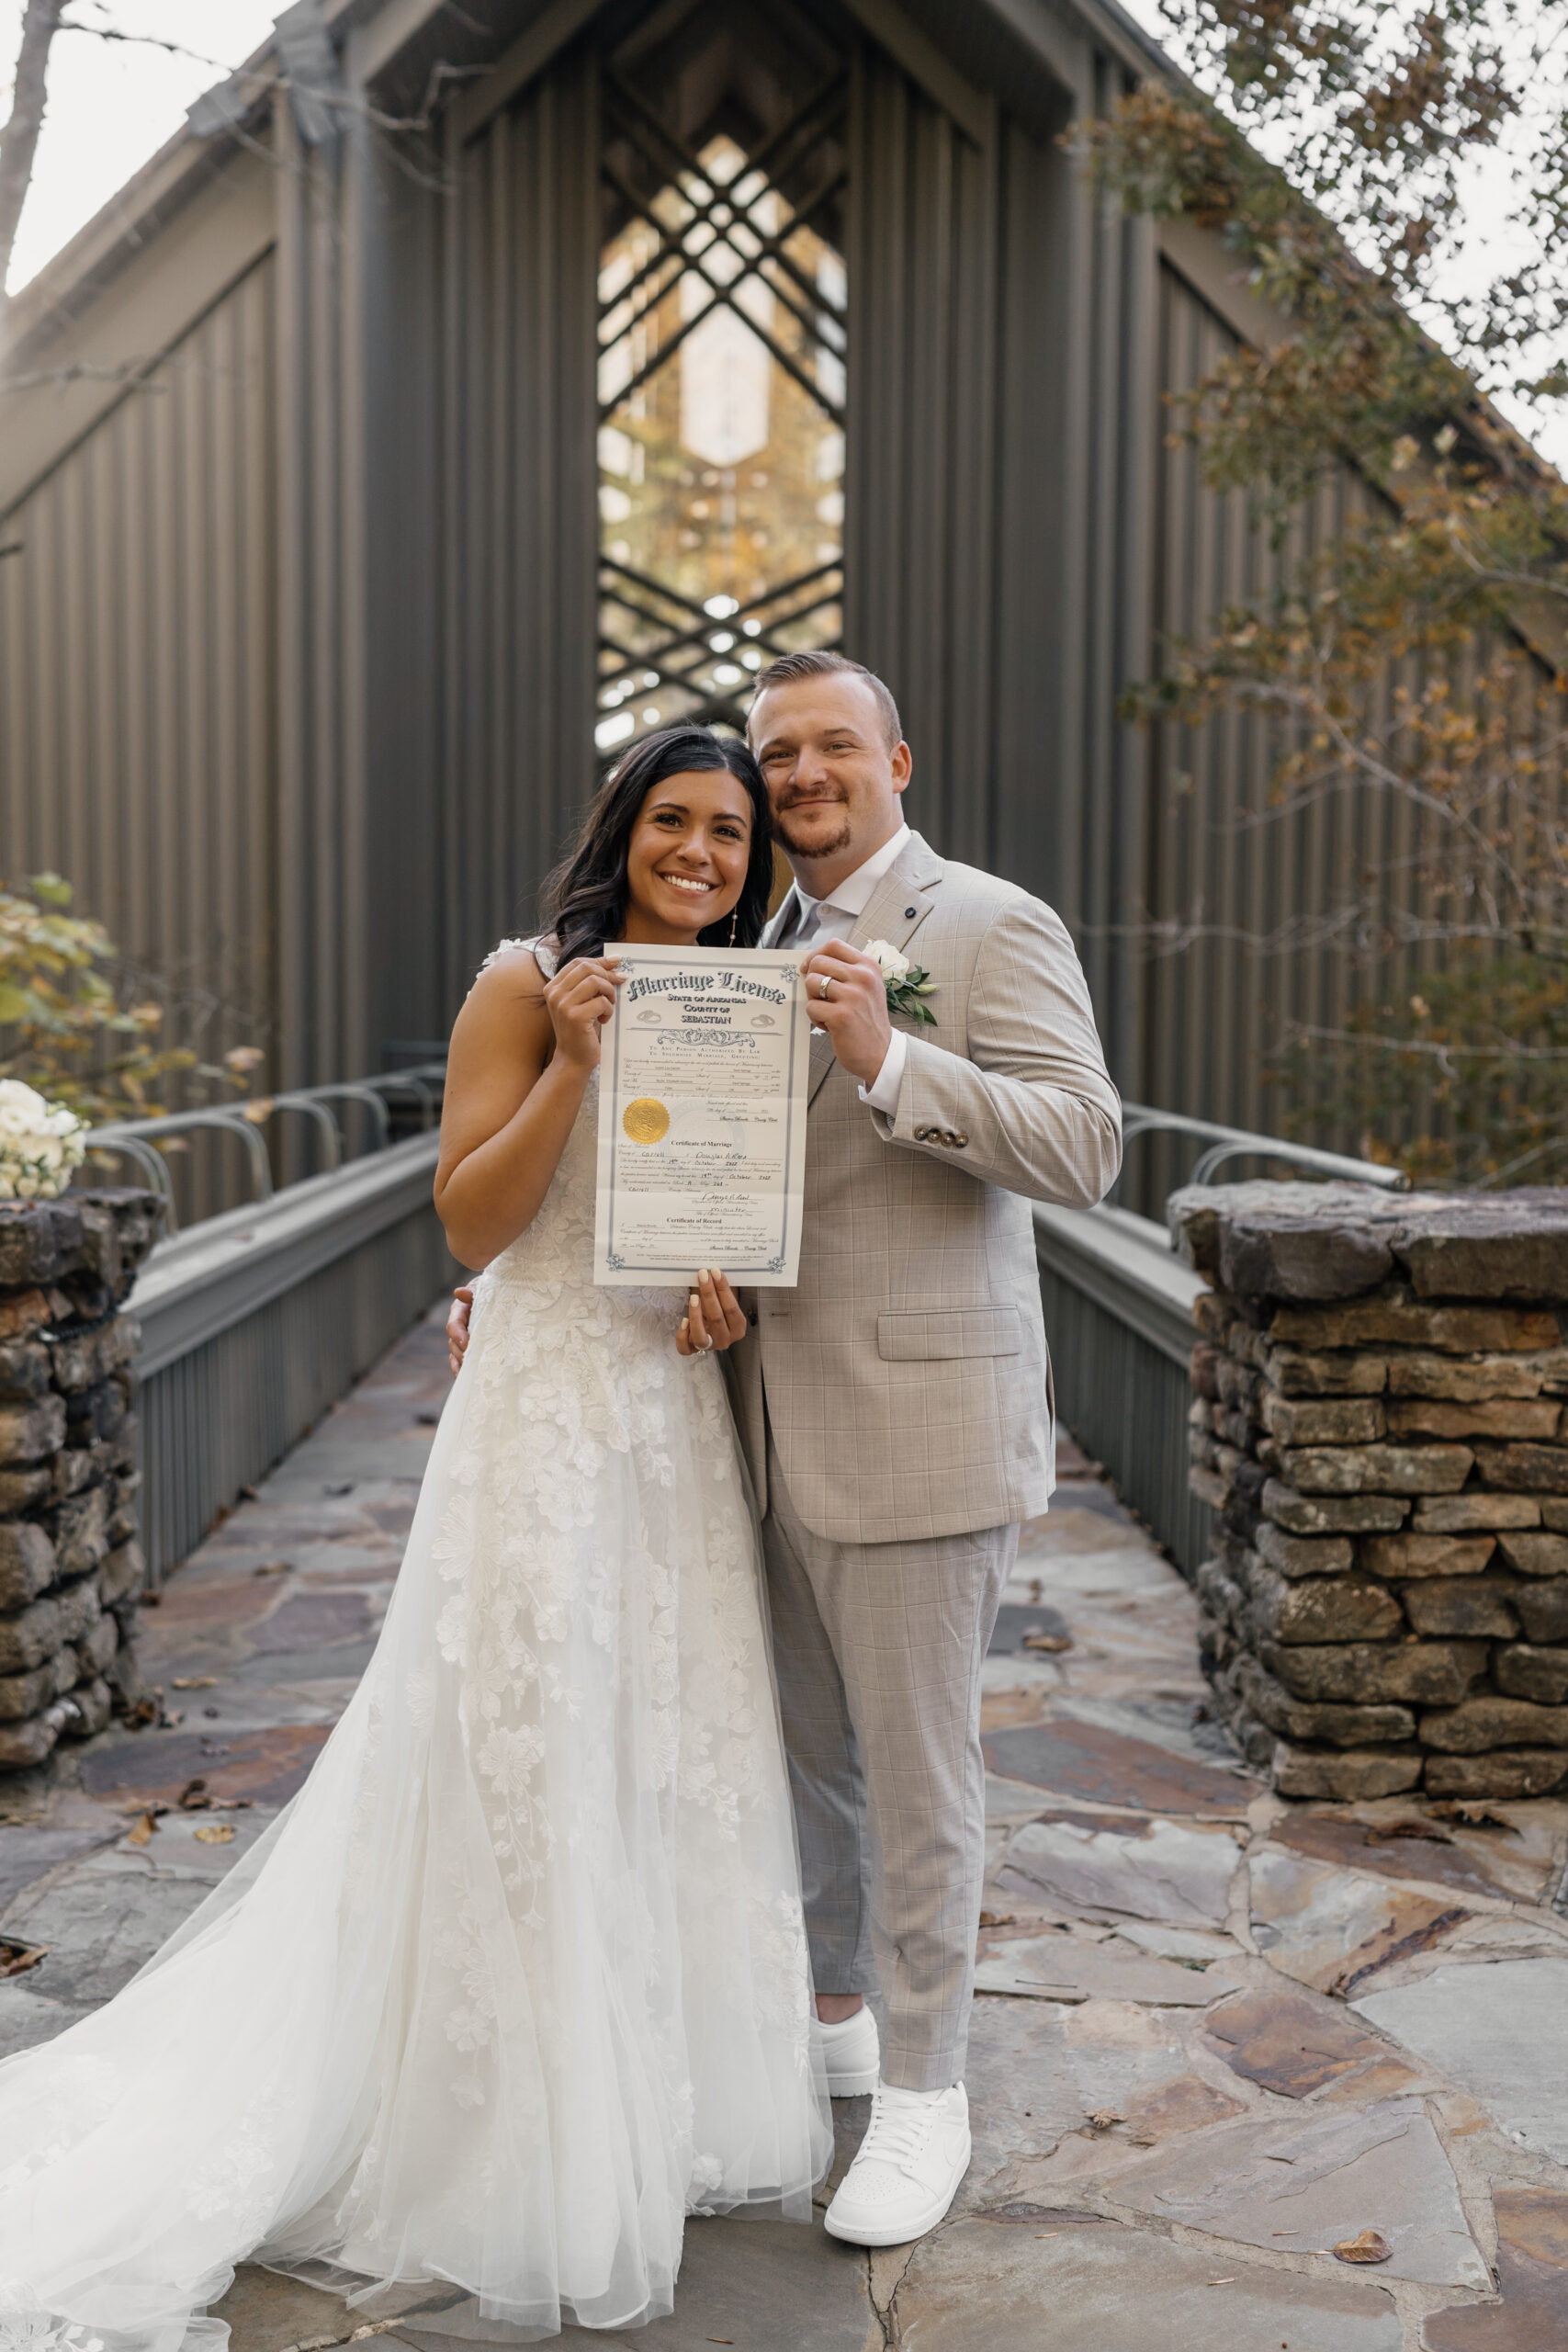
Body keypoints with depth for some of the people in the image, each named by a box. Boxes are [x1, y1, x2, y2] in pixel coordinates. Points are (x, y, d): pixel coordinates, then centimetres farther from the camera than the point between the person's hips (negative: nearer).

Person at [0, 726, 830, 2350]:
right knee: (529, 1770, 1)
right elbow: (469, 1220, -10)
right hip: (544, 1417, -6)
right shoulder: (528, 984, -6)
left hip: (681, 1425, 6)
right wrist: (576, 1062, -21)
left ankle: (660, 2109, 30)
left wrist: (731, 1269, -5)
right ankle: (519, 2160, 18)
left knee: (677, 1763, 11)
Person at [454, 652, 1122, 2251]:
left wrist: (890, 1059, -28)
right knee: (809, 1746, 19)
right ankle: (833, 2013, 40)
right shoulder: (767, 948, 14)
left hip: (917, 1425, -7)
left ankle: (923, 2093, 22)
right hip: (779, 1422, 7)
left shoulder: (992, 928, -7)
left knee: (914, 1765, 4)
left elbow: (1086, 1149, -17)